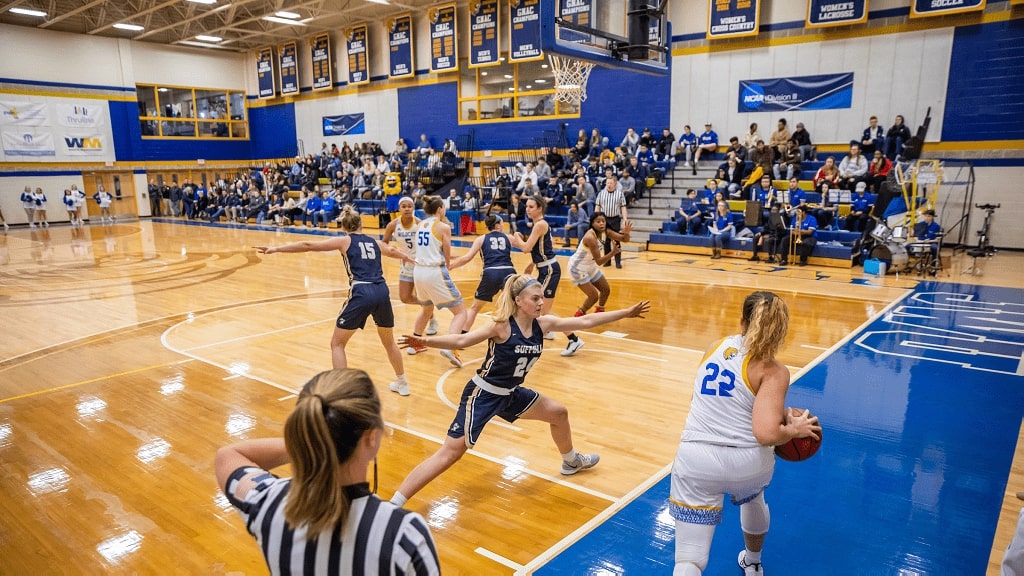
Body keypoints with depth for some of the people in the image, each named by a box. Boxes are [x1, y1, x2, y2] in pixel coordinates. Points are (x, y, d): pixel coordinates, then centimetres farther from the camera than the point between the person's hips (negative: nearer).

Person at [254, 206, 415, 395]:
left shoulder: (344, 241, 9)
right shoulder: (375, 242, 23)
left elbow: (309, 246, 2)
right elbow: (392, 251, 46)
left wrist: (276, 249, 4)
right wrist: (407, 258, 68)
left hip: (361, 294, -5)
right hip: (382, 292, 5)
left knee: (337, 344, 11)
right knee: (389, 341, 26)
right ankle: (402, 383, 39)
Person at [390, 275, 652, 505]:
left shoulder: (543, 324, -5)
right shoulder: (502, 325, -23)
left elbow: (585, 321, 0)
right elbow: (462, 340, -29)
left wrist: (626, 312, 2)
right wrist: (425, 341, -43)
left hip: (510, 393, 8)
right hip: (482, 394, -7)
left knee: (558, 413, 18)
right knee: (451, 452, -12)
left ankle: (570, 461, 47)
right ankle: (392, 505, -6)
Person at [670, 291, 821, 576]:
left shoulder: (717, 347, 8)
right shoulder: (773, 370, -7)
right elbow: (766, 434, -18)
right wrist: (795, 428, 3)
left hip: (696, 459, 0)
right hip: (747, 462, 0)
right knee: (753, 497, 39)